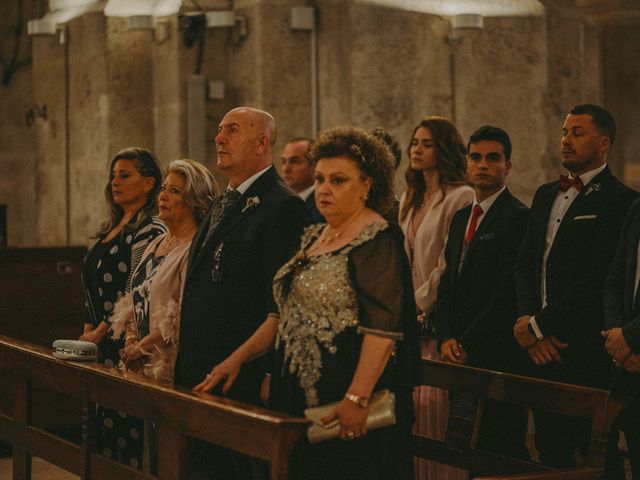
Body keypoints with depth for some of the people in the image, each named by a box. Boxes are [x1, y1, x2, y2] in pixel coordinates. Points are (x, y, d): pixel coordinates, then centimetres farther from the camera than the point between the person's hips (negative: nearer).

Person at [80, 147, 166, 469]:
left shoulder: (150, 231, -12)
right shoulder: (113, 229, 16)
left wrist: (100, 332, -10)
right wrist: (88, 330, 8)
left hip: (125, 344, -9)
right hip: (102, 345, 9)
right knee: (106, 427, 10)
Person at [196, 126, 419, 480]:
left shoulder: (378, 240, -12)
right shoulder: (313, 238, 15)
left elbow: (383, 327, -21)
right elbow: (285, 312, 20)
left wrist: (356, 399, -27)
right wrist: (238, 358, 11)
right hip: (300, 397, 8)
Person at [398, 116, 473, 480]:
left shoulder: (461, 197, -8)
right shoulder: (410, 201, 17)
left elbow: (451, 265, -12)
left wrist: (418, 304, -9)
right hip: (412, 320, 7)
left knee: (433, 405, -12)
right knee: (410, 403, 1)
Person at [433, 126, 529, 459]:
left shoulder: (518, 217, -8)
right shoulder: (461, 218, 18)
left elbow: (508, 293, -15)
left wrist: (466, 344, -13)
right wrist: (446, 338, 1)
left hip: (498, 357, -8)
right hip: (461, 356, 8)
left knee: (500, 449, -6)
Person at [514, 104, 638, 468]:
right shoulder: (546, 195, 17)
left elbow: (597, 278, -16)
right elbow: (525, 264, 13)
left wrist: (540, 324, -12)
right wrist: (530, 322, -4)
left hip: (587, 352, -7)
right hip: (544, 351, 7)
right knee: (550, 451, 11)